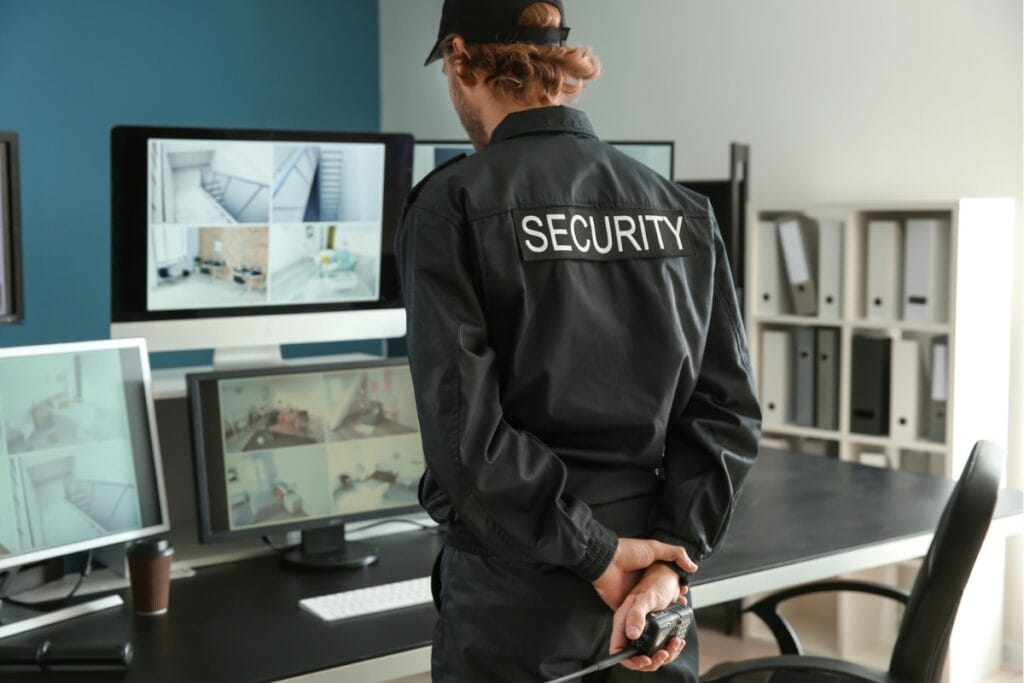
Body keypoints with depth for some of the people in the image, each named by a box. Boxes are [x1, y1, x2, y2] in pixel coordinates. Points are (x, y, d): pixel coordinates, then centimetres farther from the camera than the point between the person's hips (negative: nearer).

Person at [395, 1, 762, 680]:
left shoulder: (450, 205, -11)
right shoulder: (684, 210, 2)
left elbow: (463, 427, -18)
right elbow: (729, 409, -4)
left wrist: (598, 554, -12)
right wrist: (669, 560, -8)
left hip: (517, 598, -4)